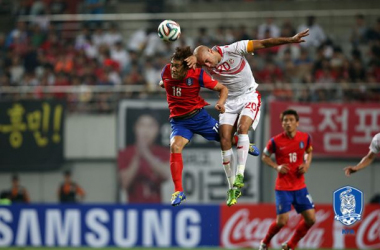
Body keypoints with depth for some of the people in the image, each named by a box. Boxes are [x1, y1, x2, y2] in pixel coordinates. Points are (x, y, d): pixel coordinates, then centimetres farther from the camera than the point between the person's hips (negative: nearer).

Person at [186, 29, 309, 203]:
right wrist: (194, 57, -41)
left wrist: (291, 40, -21)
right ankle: (233, 186, -3)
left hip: (249, 96, -3)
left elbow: (264, 44, -19)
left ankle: (240, 174, -31)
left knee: (242, 127, -28)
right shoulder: (206, 66, -10)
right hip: (229, 101, 3)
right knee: (225, 140, -10)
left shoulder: (233, 50, -20)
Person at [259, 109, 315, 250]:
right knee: (282, 221, -11)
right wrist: (276, 167, -13)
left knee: (311, 219, -1)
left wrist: (307, 164, -2)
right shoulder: (276, 141, -11)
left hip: (300, 187, 4)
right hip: (283, 187, -4)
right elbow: (265, 157, 4)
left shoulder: (305, 138, -3)